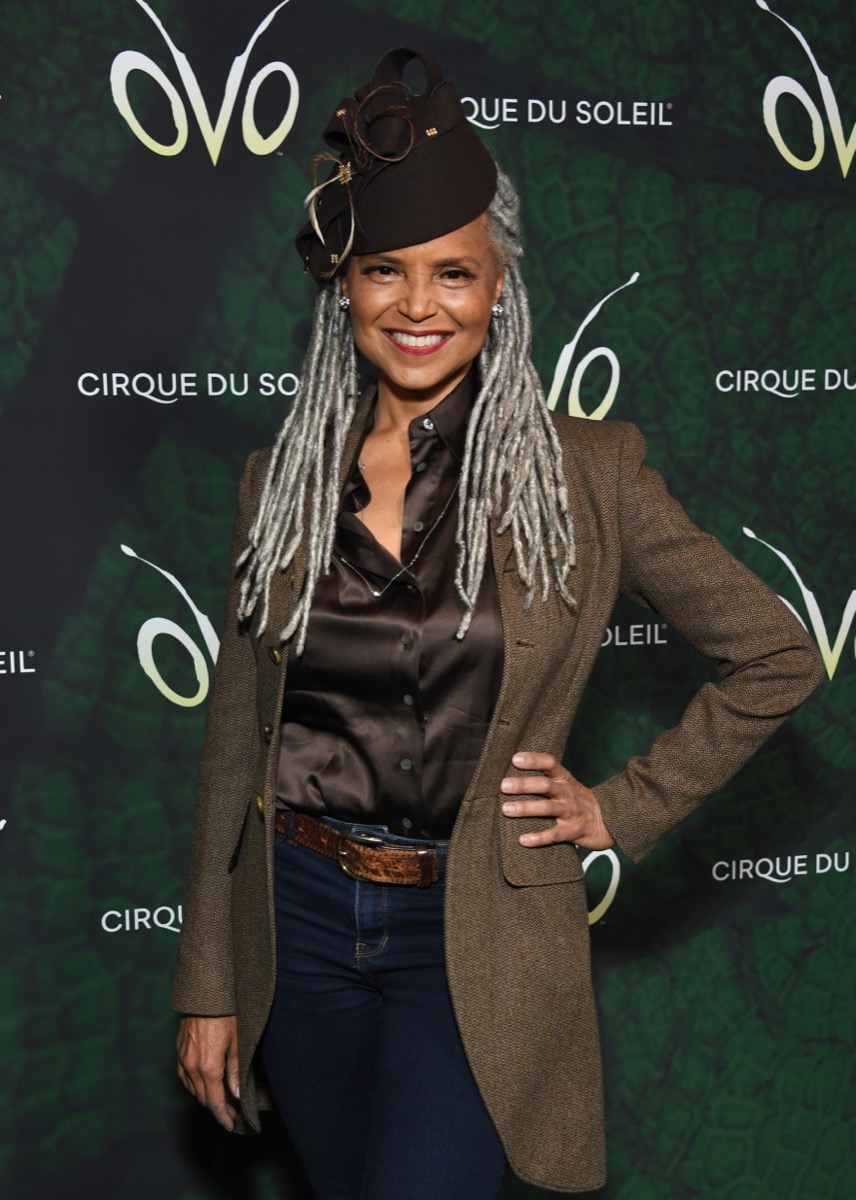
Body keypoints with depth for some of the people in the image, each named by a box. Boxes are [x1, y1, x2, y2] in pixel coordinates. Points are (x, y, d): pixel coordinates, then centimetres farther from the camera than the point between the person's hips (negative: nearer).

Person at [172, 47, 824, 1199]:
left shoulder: (585, 472, -7)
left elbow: (777, 658, 1)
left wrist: (623, 809, -4)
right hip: (299, 919, 3)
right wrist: (208, 986, 5)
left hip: (473, 937, -3)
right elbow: (235, 743, 5)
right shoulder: (283, 478, 2)